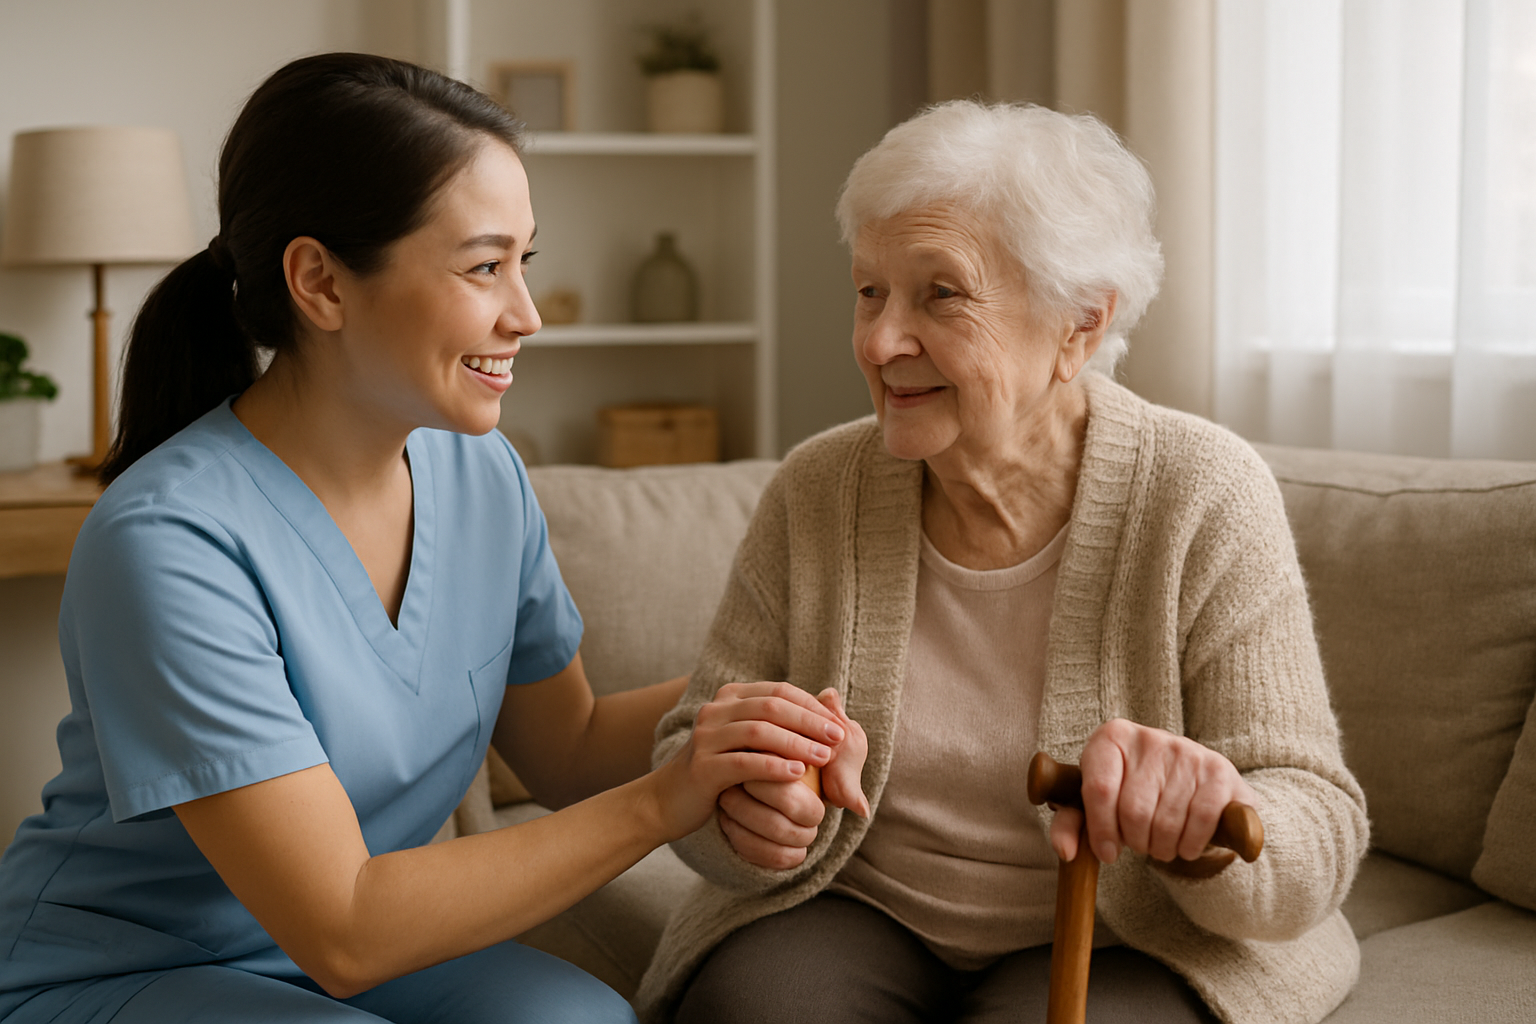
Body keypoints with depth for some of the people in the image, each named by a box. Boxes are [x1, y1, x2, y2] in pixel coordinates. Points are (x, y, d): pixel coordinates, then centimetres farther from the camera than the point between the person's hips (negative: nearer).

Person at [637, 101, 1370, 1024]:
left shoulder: (1202, 500, -15)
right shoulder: (817, 492, -6)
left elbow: (1317, 835, -15)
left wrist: (1210, 821, -38)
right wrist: (742, 812, -27)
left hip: (1117, 946, -1)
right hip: (867, 917, 1)